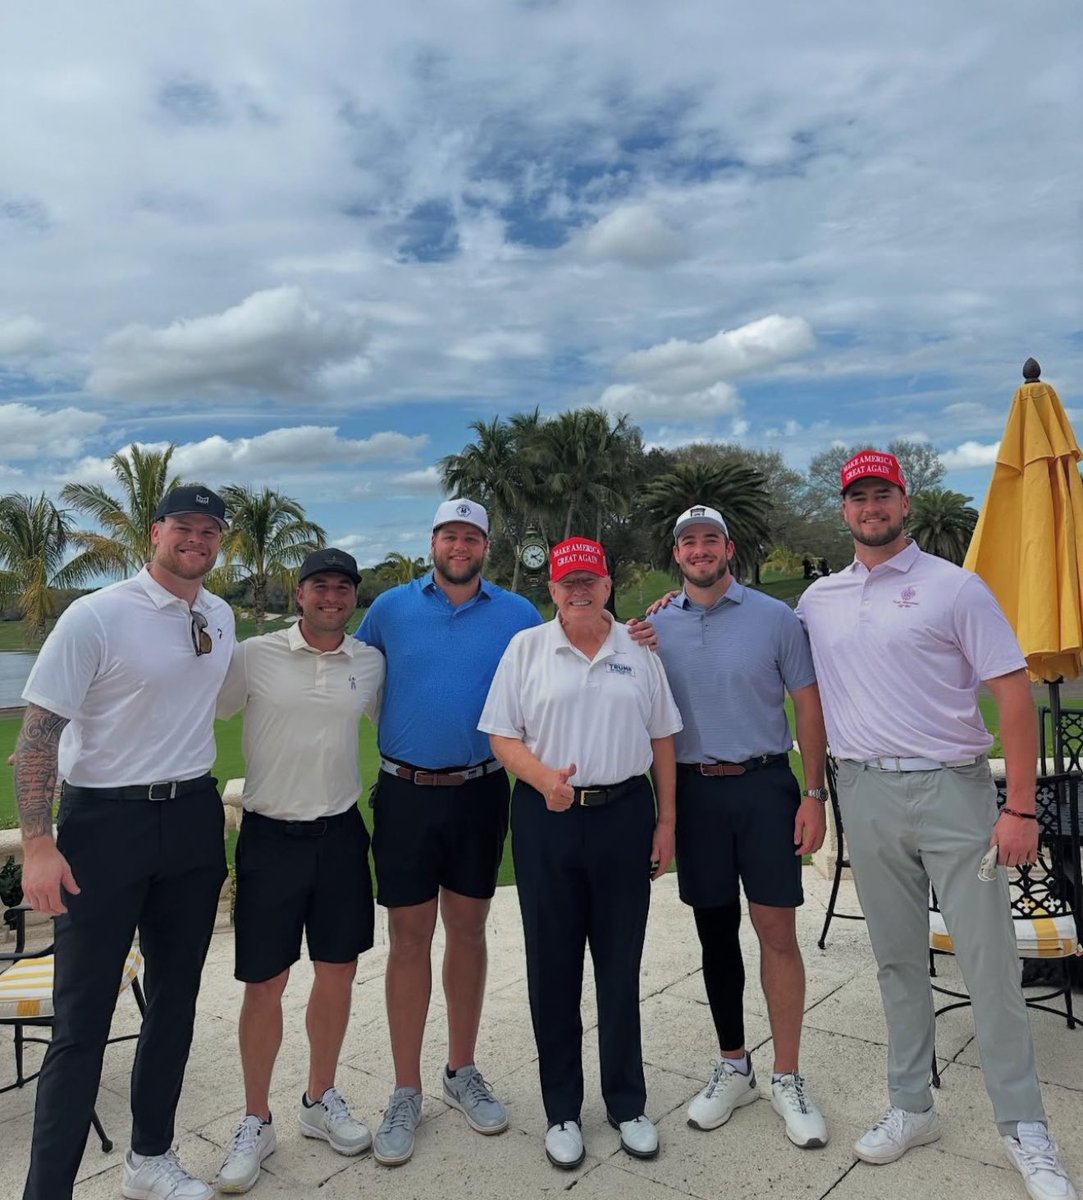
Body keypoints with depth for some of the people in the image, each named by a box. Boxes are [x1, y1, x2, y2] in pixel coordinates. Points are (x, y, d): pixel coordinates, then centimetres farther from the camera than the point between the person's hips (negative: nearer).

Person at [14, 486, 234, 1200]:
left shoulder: (221, 618, 6)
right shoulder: (95, 617, -11)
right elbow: (38, 733, -11)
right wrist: (38, 844, -17)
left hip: (194, 820, 6)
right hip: (105, 820, -5)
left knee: (176, 998, 16)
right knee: (83, 1018, 1)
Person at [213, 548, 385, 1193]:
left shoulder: (371, 663, 2)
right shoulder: (254, 656, -7)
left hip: (342, 832, 3)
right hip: (271, 836, -3)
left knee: (338, 971, 12)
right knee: (265, 984, 6)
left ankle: (321, 1100, 34)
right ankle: (256, 1122, 26)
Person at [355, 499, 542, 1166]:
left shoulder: (519, 615, 1)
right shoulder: (391, 607, 2)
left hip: (480, 791, 1)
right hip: (406, 793, 0)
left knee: (468, 930, 13)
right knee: (410, 937, 6)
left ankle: (463, 1072, 30)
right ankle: (407, 1093, 20)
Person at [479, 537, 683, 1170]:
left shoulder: (638, 650, 5)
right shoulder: (526, 648, 1)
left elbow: (662, 740, 9)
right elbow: (503, 736, -1)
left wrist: (666, 820, 6)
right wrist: (543, 777, -19)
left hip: (625, 814, 1)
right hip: (547, 817, 0)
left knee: (621, 963, 11)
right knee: (553, 965, 9)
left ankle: (628, 1104, 29)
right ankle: (562, 1110, 27)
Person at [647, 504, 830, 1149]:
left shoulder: (776, 617, -2)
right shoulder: (656, 626, 4)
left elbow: (809, 706, 0)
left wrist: (815, 794, -5)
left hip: (765, 786, -2)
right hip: (693, 789, 2)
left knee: (777, 930, 2)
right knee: (715, 930, 11)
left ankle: (787, 1078, 18)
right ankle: (734, 1067, 28)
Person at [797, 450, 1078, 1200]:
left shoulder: (954, 587, -5)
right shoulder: (818, 600, 7)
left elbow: (1015, 696, -7)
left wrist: (1020, 809, -12)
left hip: (953, 789, -3)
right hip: (866, 795, 4)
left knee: (989, 961, 3)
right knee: (898, 958, 14)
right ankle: (911, 1107, 29)